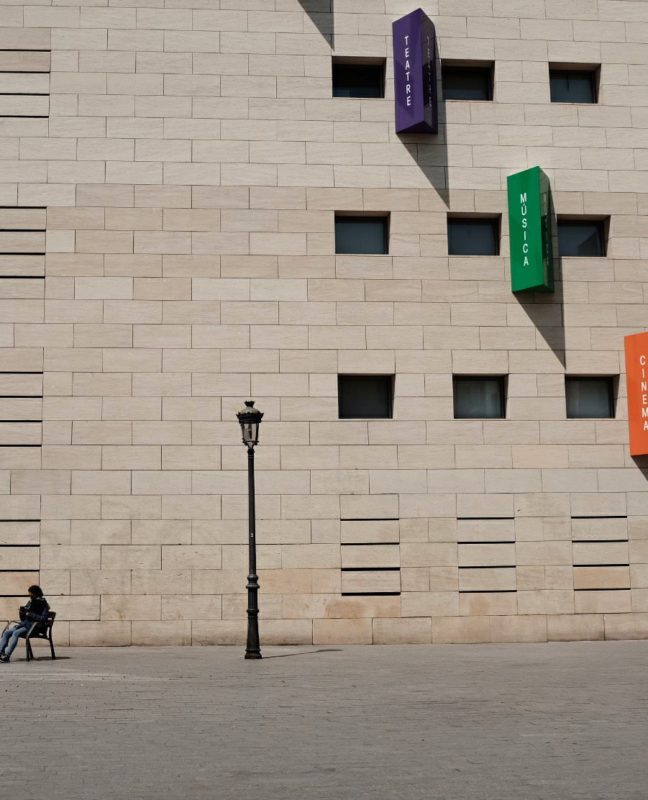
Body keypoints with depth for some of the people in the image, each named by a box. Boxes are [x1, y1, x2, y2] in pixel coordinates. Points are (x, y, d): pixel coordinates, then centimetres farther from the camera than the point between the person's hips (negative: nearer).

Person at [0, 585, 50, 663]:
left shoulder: (43, 604, -4)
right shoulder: (30, 602, 16)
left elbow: (43, 619, -17)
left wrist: (30, 614, -19)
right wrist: (22, 613, -3)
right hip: (25, 624, 7)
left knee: (16, 633, -30)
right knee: (7, 632, -13)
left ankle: (7, 656, -39)